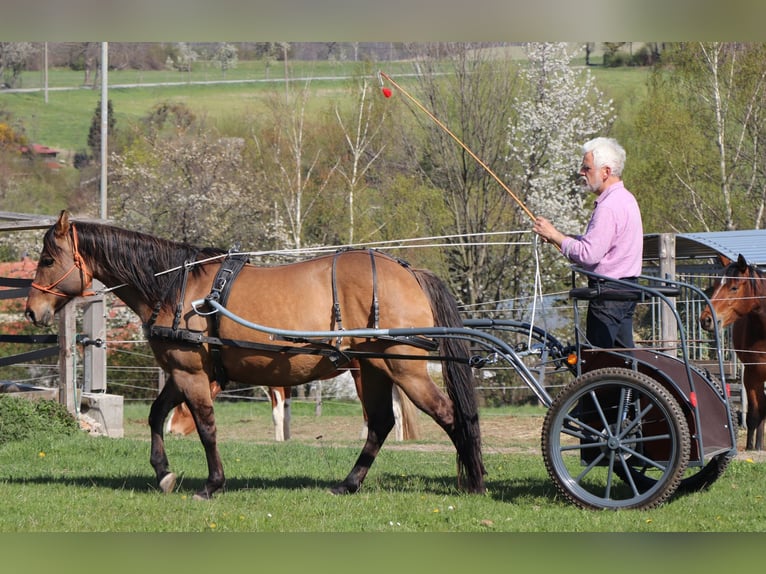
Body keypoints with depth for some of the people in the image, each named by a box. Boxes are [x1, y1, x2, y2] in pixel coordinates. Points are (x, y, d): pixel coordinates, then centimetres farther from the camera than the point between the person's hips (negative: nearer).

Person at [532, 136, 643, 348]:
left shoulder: (609, 207, -19)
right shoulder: (624, 198, 14)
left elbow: (589, 254, -24)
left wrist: (555, 235, -13)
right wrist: (558, 237, 8)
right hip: (626, 289, 10)